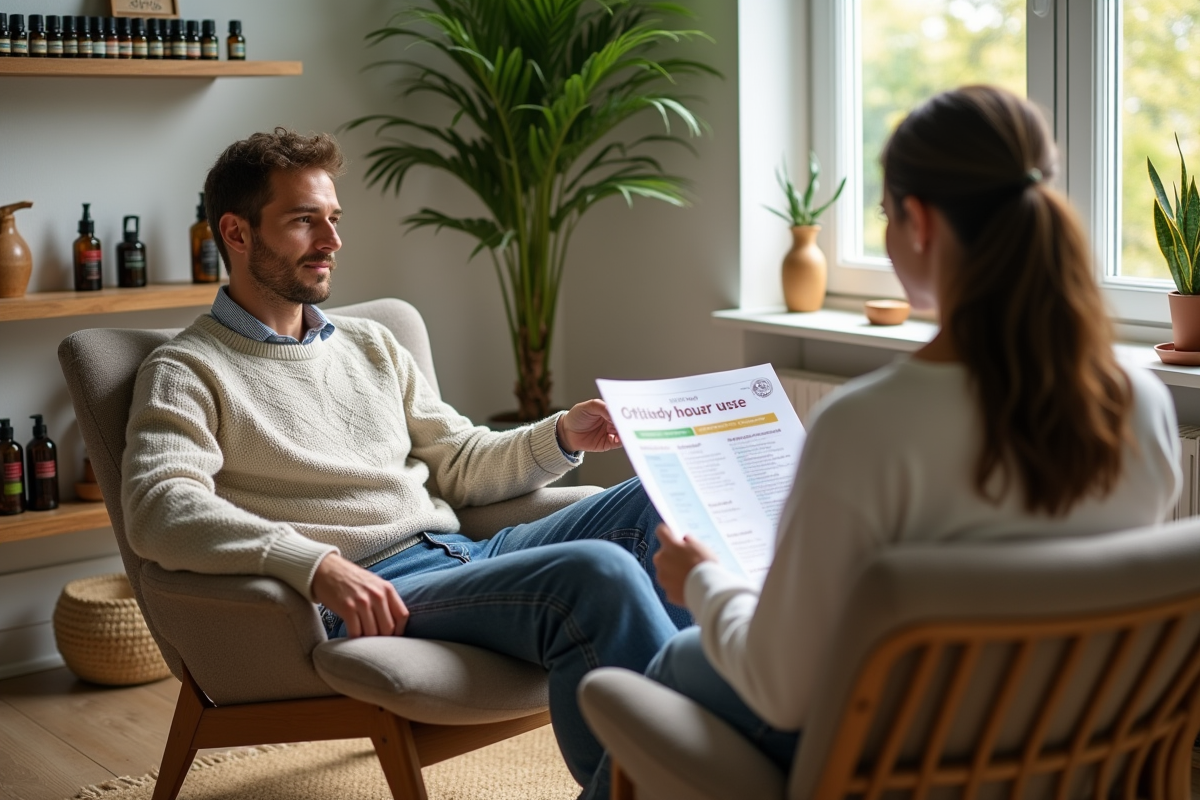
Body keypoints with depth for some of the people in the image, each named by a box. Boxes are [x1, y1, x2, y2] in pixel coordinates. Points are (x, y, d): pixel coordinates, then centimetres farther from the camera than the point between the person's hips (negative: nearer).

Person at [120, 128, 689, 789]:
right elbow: (159, 510, -14)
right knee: (594, 574, -31)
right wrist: (314, 564, -28)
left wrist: (561, 437, 6)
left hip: (463, 557, 7)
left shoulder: (371, 345, 26)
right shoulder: (188, 371, 4)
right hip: (362, 597, -7)